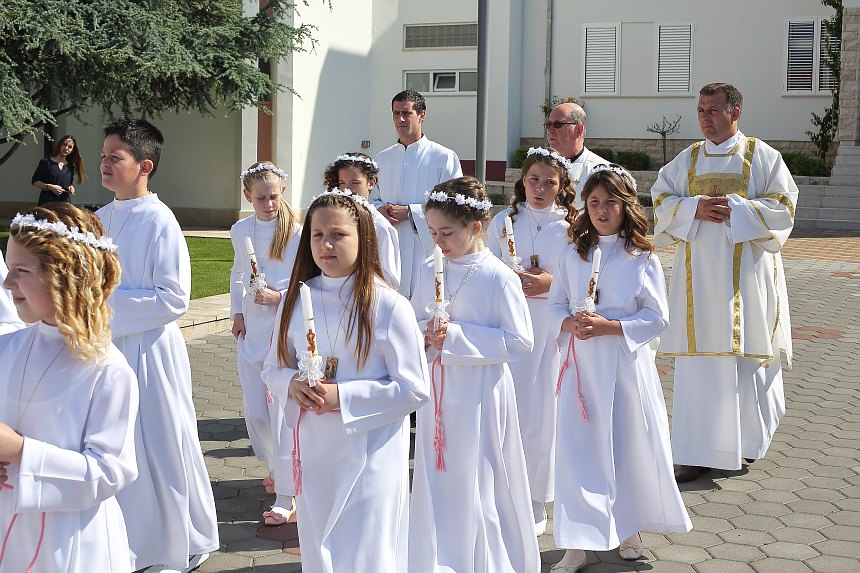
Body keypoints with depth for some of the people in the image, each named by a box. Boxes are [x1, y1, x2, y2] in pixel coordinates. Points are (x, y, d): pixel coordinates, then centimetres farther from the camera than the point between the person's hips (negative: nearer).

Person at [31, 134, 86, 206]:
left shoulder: (70, 166, 12)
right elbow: (34, 182, 1)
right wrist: (50, 186, -13)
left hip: (65, 201, 4)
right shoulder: (46, 162, 1)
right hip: (47, 201, -4)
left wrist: (71, 188, 2)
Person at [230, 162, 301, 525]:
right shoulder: (240, 231, 6)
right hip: (252, 330, 5)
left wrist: (279, 297, -19)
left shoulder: (297, 233, -10)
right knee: (255, 412, 8)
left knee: (281, 411, -7)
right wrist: (237, 312, 12)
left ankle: (285, 497, -1)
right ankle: (275, 467, 35)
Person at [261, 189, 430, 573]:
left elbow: (413, 388, -12)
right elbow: (273, 368, 11)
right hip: (312, 451, 5)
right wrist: (291, 384, -12)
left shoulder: (387, 306, -12)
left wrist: (343, 396, -20)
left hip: (369, 456, -5)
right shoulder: (297, 299, 3)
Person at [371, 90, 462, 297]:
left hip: (426, 250, -4)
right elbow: (371, 200, 21)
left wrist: (410, 212, -13)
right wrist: (381, 210, -4)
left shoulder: (444, 157, 1)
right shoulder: (382, 159, 17)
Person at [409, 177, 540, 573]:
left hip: (480, 393, -5)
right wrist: (426, 333, -12)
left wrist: (457, 335, -18)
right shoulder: (429, 272, 5)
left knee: (478, 485, 2)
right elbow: (413, 324, 12)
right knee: (436, 483, 11)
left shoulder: (499, 277, -12)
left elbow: (520, 342, -14)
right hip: (437, 389, 5)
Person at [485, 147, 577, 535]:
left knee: (541, 409, 1)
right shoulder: (503, 221, 7)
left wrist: (552, 283, -12)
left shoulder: (572, 225, 3)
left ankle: (535, 498, 15)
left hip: (551, 325, -1)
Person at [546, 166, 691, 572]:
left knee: (629, 445, 8)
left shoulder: (642, 258, -4)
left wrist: (608, 326, -16)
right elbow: (555, 306, 8)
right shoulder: (572, 255, 5)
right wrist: (570, 323, -14)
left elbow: (657, 317, -5)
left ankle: (628, 528, 31)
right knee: (578, 447, -1)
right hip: (581, 364, 2)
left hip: (626, 366, -1)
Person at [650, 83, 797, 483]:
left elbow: (784, 206, -4)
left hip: (746, 273, -2)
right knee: (698, 357, -1)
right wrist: (695, 208, -11)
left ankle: (745, 441, 24)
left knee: (747, 356, 3)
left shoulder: (762, 157, 1)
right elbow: (661, 199, 7)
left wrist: (736, 209, -16)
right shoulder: (687, 159, 11)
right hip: (698, 273, 2)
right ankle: (698, 450, 3)